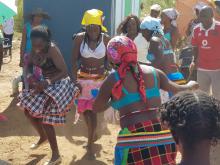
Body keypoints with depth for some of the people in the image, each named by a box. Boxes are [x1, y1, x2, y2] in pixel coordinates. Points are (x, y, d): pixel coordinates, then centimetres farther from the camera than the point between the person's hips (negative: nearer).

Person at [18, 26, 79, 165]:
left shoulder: (52, 50, -26)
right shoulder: (35, 49, -5)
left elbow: (64, 72, -26)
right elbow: (30, 64, 8)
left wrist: (48, 82, -36)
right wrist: (30, 75, -13)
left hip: (57, 84, -8)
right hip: (44, 84, 8)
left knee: (45, 118, -8)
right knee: (28, 110, 15)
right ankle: (43, 137, 40)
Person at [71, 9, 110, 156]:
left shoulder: (106, 39, -12)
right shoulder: (79, 38, -11)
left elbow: (109, 59, 1)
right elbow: (75, 60, -7)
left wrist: (105, 68, -16)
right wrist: (74, 80, -11)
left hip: (99, 78, -2)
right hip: (83, 77, 2)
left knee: (93, 110, -5)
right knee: (84, 109, 12)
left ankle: (90, 143, 7)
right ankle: (93, 134, 38)